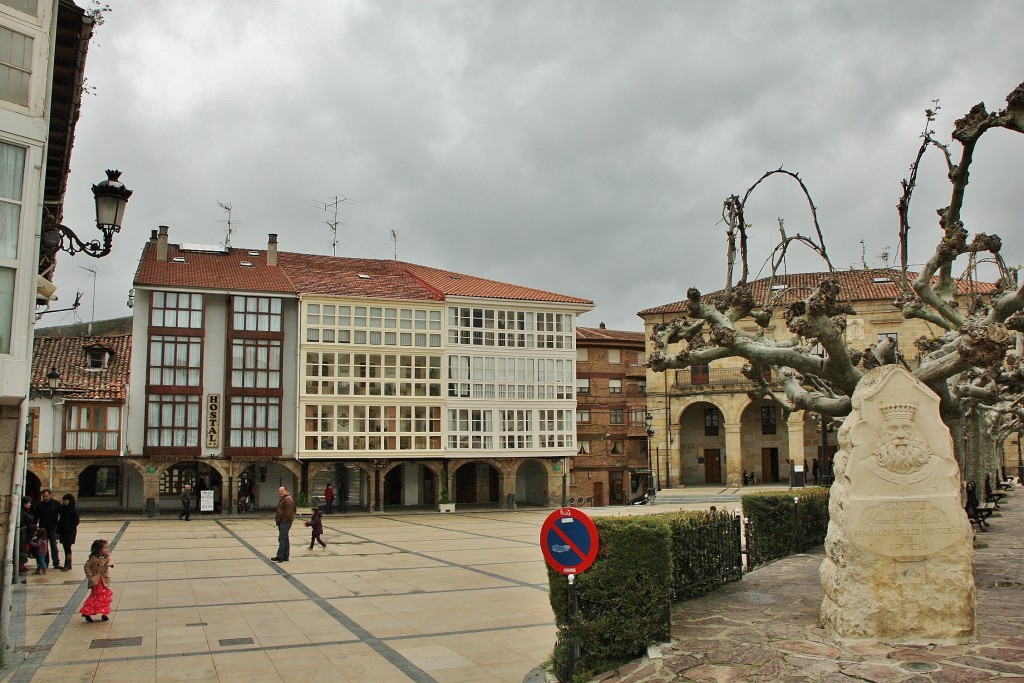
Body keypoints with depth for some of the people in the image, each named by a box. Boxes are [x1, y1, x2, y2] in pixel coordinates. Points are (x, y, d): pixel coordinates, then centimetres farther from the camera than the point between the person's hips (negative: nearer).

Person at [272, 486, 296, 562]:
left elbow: (288, 512, -21)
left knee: (282, 539, -12)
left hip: (285, 522, -11)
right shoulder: (282, 499, 20)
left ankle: (280, 556, -14)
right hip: (282, 522, 11)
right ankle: (285, 556, 16)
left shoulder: (288, 499, -14)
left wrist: (283, 520, -19)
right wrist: (277, 519, 18)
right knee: (285, 539, 12)